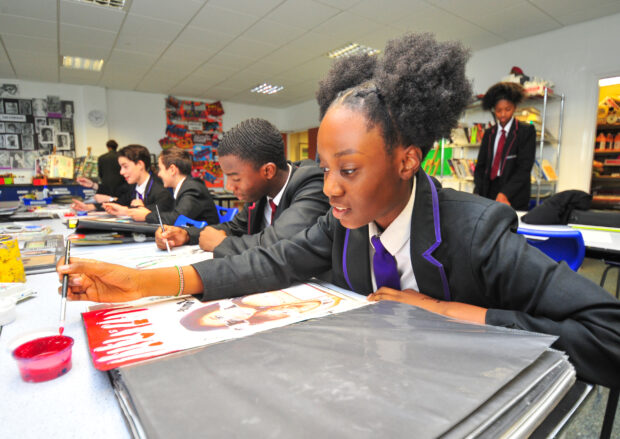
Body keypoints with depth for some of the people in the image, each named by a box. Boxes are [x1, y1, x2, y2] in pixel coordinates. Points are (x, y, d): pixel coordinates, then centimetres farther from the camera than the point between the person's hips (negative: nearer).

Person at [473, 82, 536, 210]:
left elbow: (524, 167, -9)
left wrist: (504, 194, -23)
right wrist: (478, 193, -7)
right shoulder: (489, 133, 13)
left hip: (514, 198, -3)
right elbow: (480, 166, 9)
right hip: (488, 195, 3)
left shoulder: (527, 131, 1)